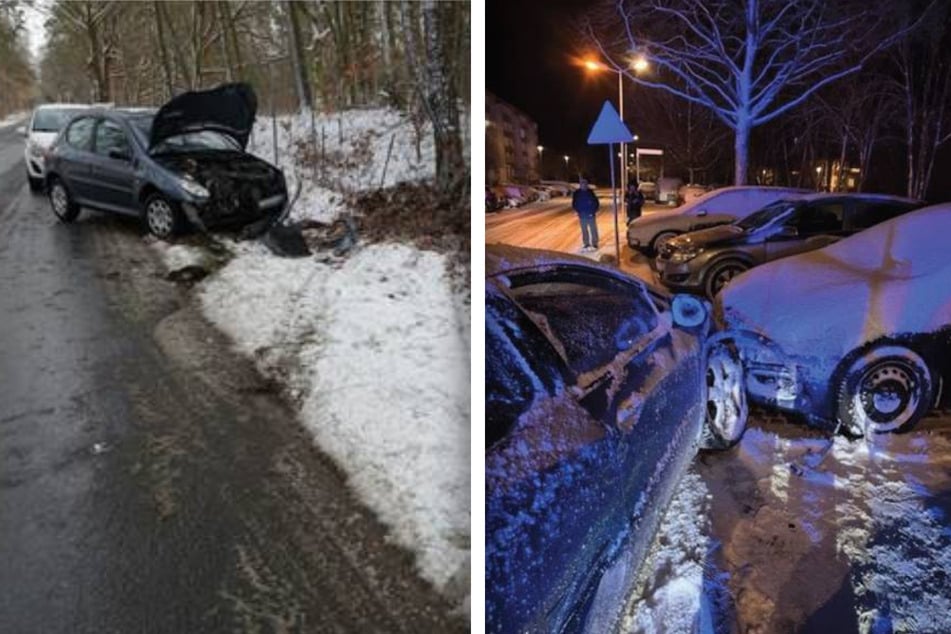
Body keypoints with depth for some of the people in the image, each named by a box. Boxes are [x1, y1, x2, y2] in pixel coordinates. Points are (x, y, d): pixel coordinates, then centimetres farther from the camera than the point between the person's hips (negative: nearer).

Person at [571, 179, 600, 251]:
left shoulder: (590, 192, -5)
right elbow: (574, 204, 3)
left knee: (593, 230, 3)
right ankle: (586, 244, 22)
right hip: (582, 216, 1)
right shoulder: (576, 193, -4)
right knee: (584, 230, 9)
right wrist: (579, 211, -10)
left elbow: (596, 203, 1)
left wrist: (593, 211, -11)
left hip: (591, 215, -1)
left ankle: (595, 244, 15)